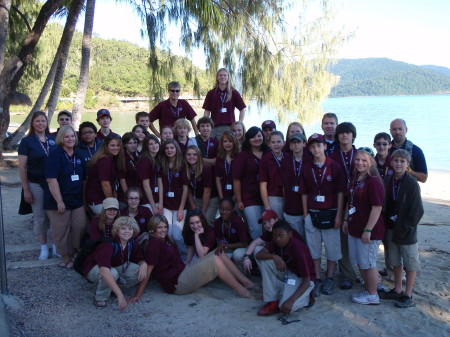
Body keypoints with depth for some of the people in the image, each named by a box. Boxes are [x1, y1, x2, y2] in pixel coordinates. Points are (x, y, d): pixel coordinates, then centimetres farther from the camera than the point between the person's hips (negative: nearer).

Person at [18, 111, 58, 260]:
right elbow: (22, 167, -4)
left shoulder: (53, 140, 4)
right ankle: (44, 247, 21)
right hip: (36, 184, -2)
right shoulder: (26, 141, -3)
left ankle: (57, 245, 20)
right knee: (40, 217, 7)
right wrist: (26, 190, -7)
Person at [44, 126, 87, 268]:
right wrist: (59, 201, -20)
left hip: (77, 200, 6)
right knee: (61, 231, 1)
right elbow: (51, 180, -17)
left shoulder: (78, 156, 10)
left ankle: (75, 253, 23)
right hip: (59, 201, -6)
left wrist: (84, 197, 15)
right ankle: (66, 258, 17)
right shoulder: (55, 155, -10)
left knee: (80, 227, 4)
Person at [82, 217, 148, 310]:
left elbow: (140, 259, 0)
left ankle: (112, 286, 0)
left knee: (139, 271, -16)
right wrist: (120, 295, -54)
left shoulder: (132, 244, -14)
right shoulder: (108, 244, -34)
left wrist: (143, 264, -28)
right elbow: (104, 271, -47)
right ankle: (100, 298, -12)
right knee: (112, 273, -39)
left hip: (117, 268, 6)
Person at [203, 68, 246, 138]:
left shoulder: (234, 93, 5)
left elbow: (242, 109, 9)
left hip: (229, 127, -1)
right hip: (214, 127, 1)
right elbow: (207, 111, 9)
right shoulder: (211, 93, 8)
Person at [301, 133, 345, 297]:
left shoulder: (334, 166, -3)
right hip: (312, 214, 2)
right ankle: (317, 280, 19)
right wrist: (305, 214, 4)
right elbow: (304, 193, 8)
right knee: (313, 248, 8)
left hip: (330, 214, -2)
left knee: (332, 248, 5)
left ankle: (329, 279, 21)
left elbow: (340, 192, -3)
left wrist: (339, 215, -7)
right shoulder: (307, 168, 5)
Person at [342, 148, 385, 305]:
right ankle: (367, 289, 33)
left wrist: (368, 230, -22)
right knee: (360, 262, 18)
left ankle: (372, 295, 18)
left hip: (368, 230, -9)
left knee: (368, 263, 3)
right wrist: (346, 220, 17)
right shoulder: (355, 180, 10)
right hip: (354, 228, 9)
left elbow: (377, 208, -21)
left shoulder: (373, 182, -17)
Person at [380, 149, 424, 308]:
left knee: (410, 263, 6)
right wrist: (387, 225, 2)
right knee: (395, 261, 17)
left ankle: (408, 296, 15)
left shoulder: (411, 183, -13)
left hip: (406, 231, -6)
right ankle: (398, 290, 31)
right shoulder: (388, 182, 4)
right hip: (391, 229, 6)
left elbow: (417, 210, -13)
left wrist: (405, 228, -15)